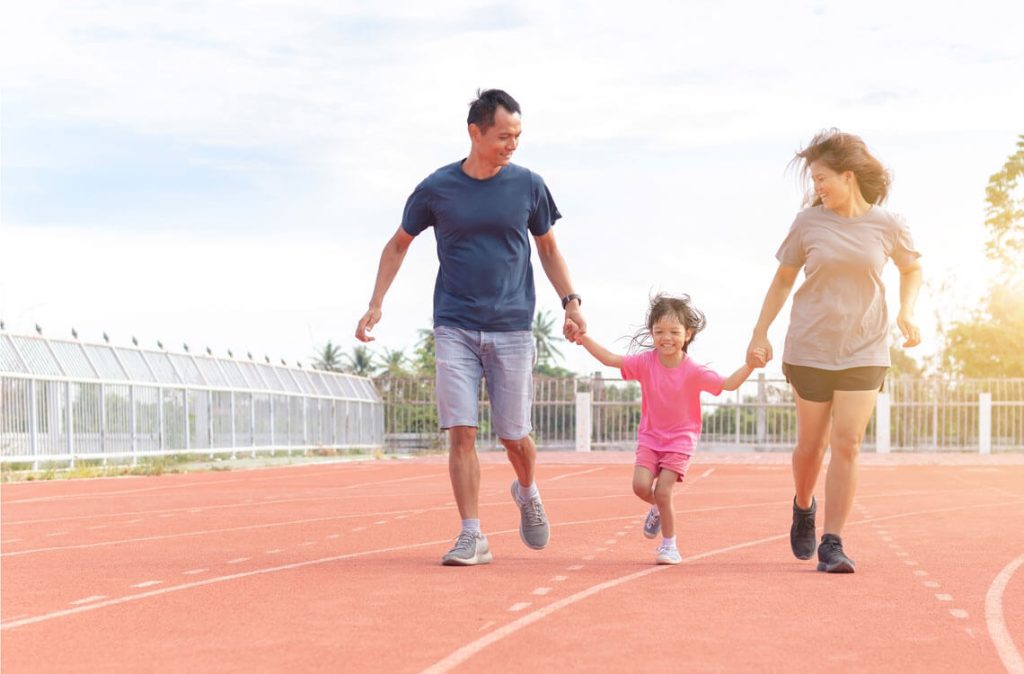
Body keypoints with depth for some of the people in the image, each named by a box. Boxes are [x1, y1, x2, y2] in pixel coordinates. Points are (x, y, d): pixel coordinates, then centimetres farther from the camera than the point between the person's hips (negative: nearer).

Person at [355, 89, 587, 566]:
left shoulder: (528, 186, 1)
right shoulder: (437, 188, -1)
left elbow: (548, 248, 15)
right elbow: (398, 245, 12)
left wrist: (570, 302, 4)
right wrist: (376, 304, 4)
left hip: (512, 329, 1)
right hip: (455, 329, 0)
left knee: (514, 435, 3)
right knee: (461, 432, -8)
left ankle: (527, 493, 35)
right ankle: (472, 535, -1)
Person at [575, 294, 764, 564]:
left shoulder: (693, 371, -14)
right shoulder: (645, 362, -7)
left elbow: (728, 384, -14)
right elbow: (610, 359, -7)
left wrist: (749, 365, -29)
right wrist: (584, 338, -15)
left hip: (680, 439, -3)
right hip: (650, 436, 3)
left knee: (663, 492, -12)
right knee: (641, 485, -16)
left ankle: (669, 545, 9)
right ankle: (657, 508, 22)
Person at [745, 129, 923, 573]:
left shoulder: (887, 225, -2)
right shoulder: (808, 223, -2)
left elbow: (911, 270, 16)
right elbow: (783, 279, 9)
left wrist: (906, 313, 0)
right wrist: (760, 333, 7)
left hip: (864, 352, 0)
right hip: (809, 349, 1)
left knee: (847, 444, -7)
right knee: (811, 443, 8)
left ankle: (832, 544, -3)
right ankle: (803, 507, 37)